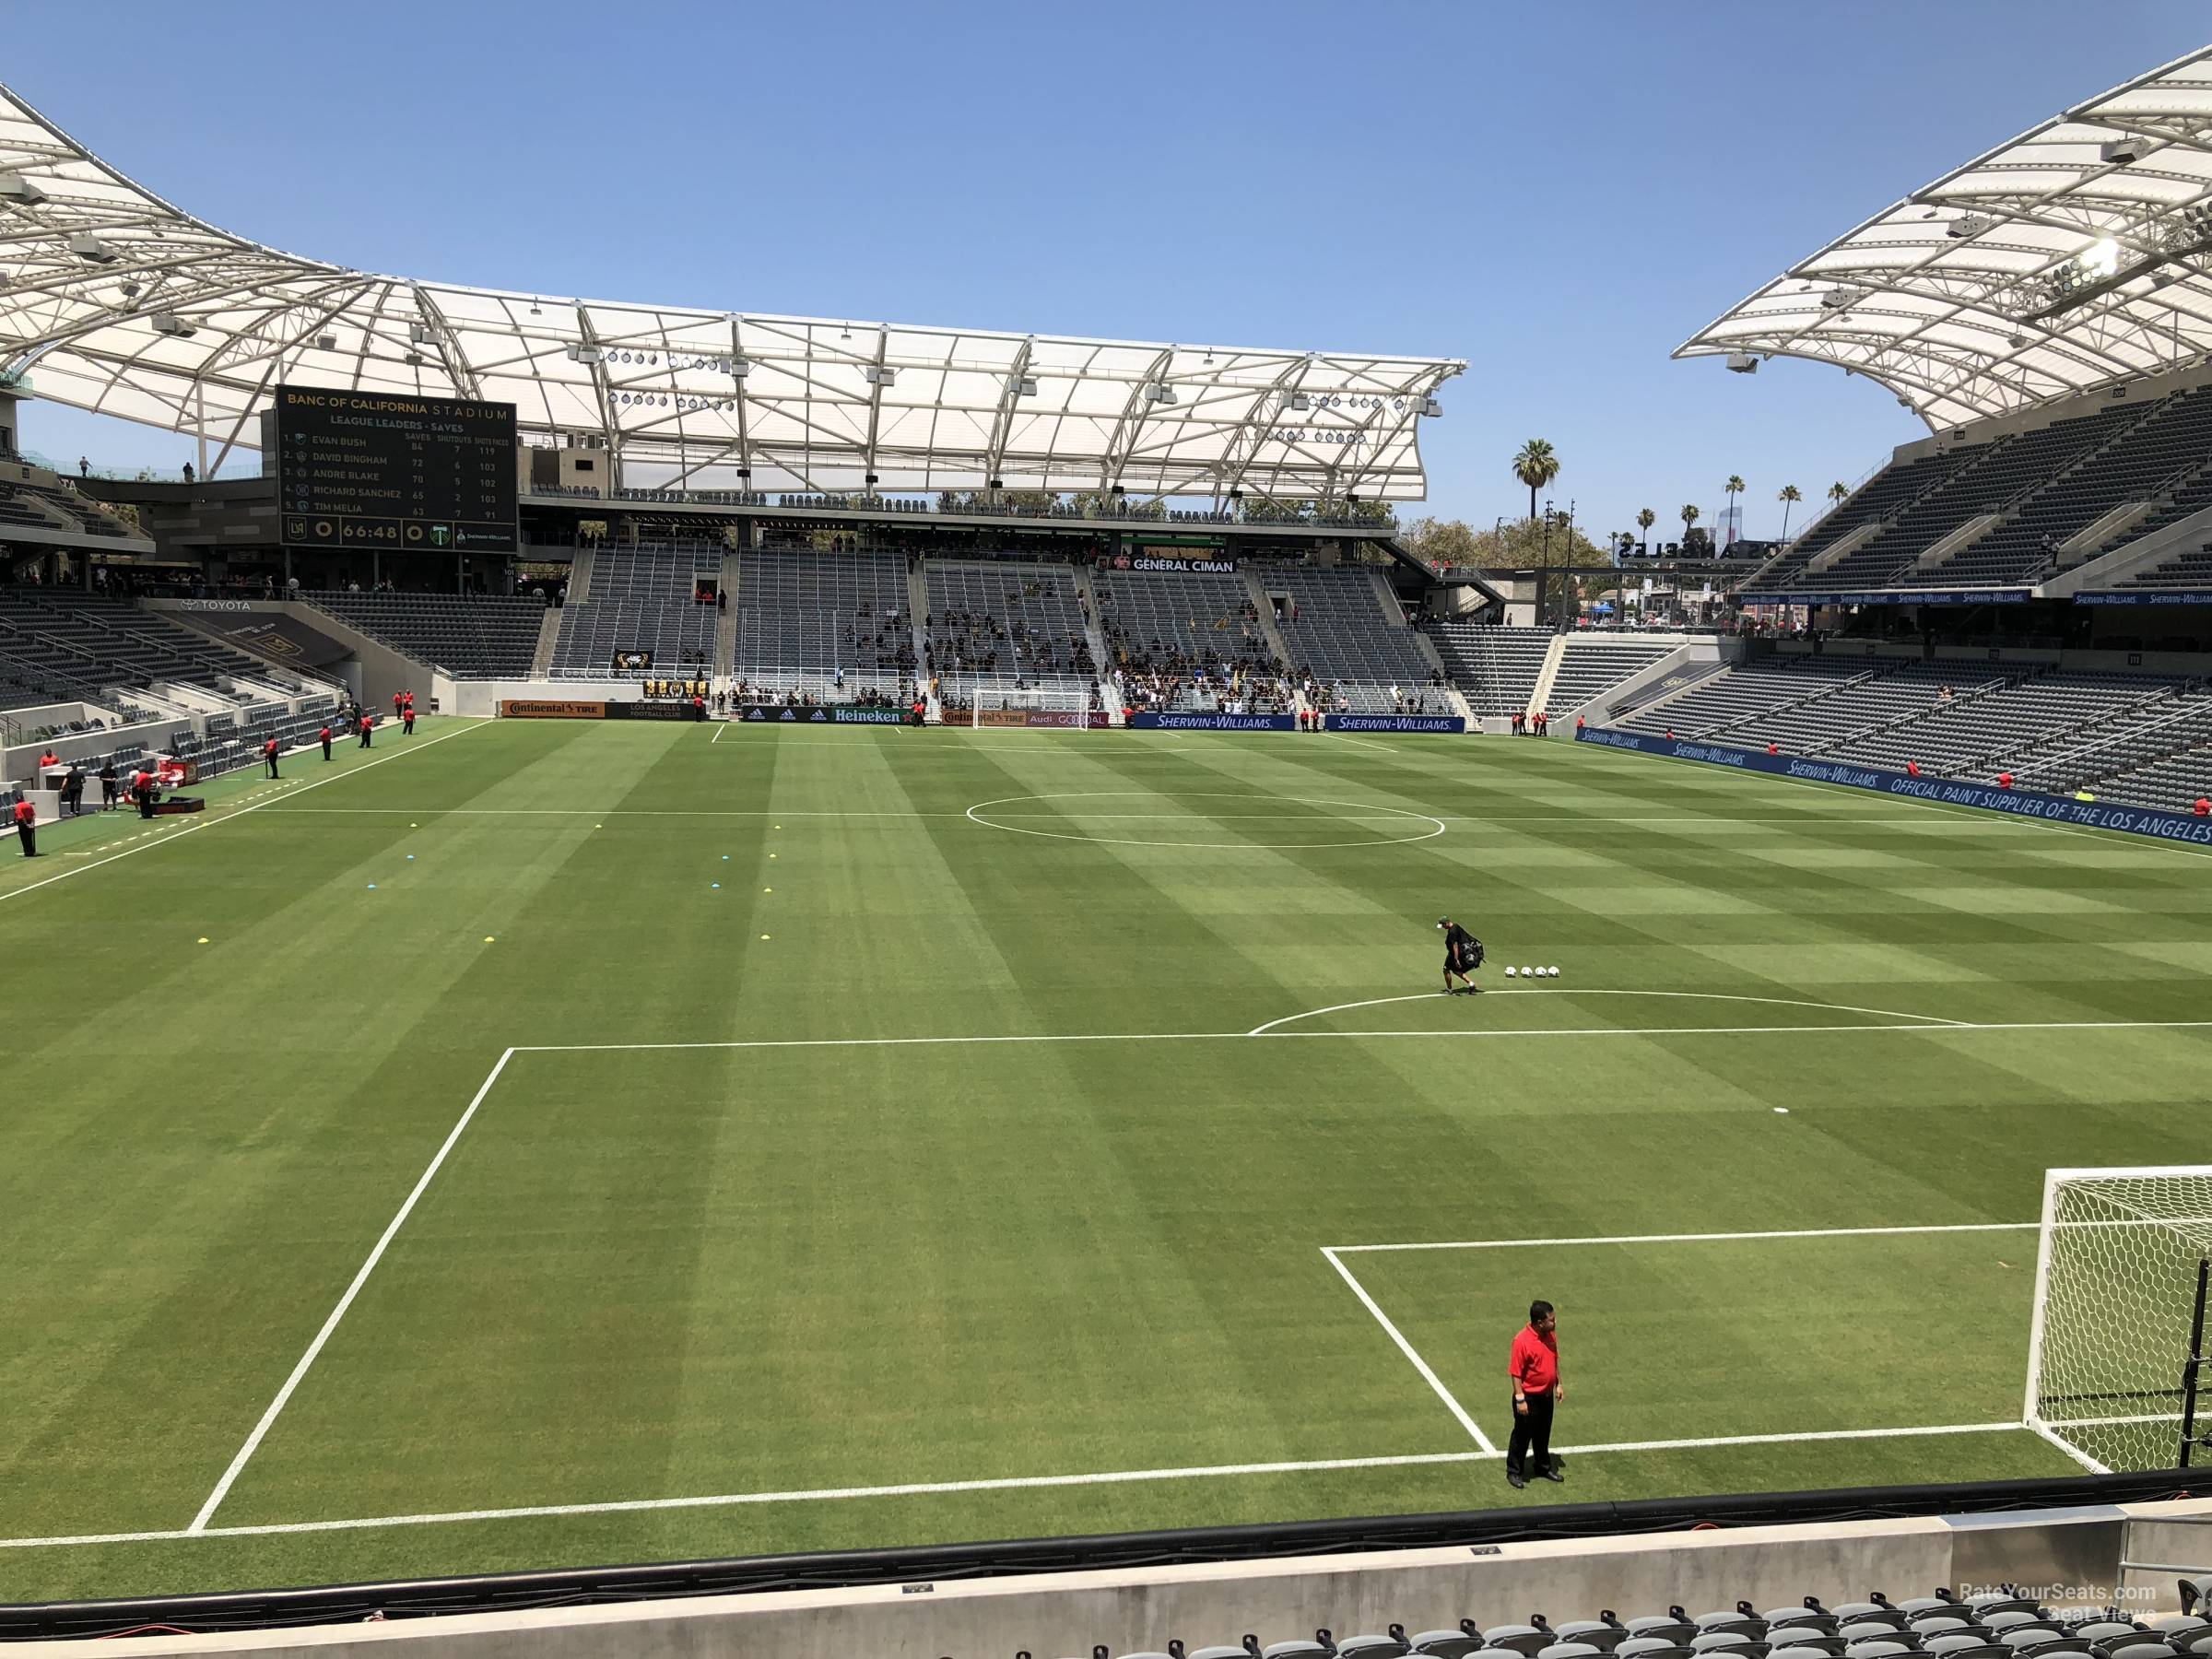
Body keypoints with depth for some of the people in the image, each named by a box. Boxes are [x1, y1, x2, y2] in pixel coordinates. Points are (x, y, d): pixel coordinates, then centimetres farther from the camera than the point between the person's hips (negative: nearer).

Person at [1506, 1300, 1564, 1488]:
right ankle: (1514, 1472, 22)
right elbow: (1516, 1373, -21)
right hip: (1529, 1397, -7)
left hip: (1547, 1395, 7)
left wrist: (1557, 1384, 14)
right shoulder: (1522, 1341, -25)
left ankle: (1543, 1467, 39)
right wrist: (1520, 1399, -20)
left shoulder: (1551, 1335, -3)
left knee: (1543, 1434, 22)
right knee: (1522, 1436, 7)